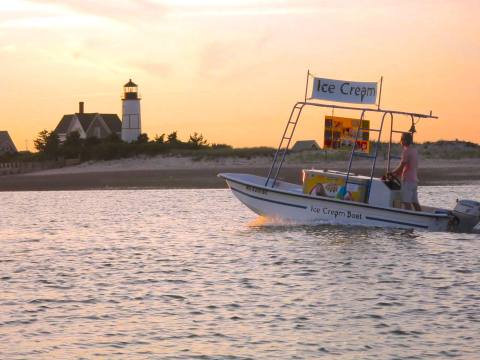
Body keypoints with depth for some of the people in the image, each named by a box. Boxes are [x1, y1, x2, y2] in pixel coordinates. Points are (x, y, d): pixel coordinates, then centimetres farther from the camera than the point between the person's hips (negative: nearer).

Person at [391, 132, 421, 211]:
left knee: (406, 202, -11)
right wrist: (396, 174, 18)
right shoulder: (414, 150, 15)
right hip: (414, 179, 9)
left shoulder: (406, 151, -13)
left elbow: (401, 167, -15)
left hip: (407, 180, -9)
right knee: (415, 202, 9)